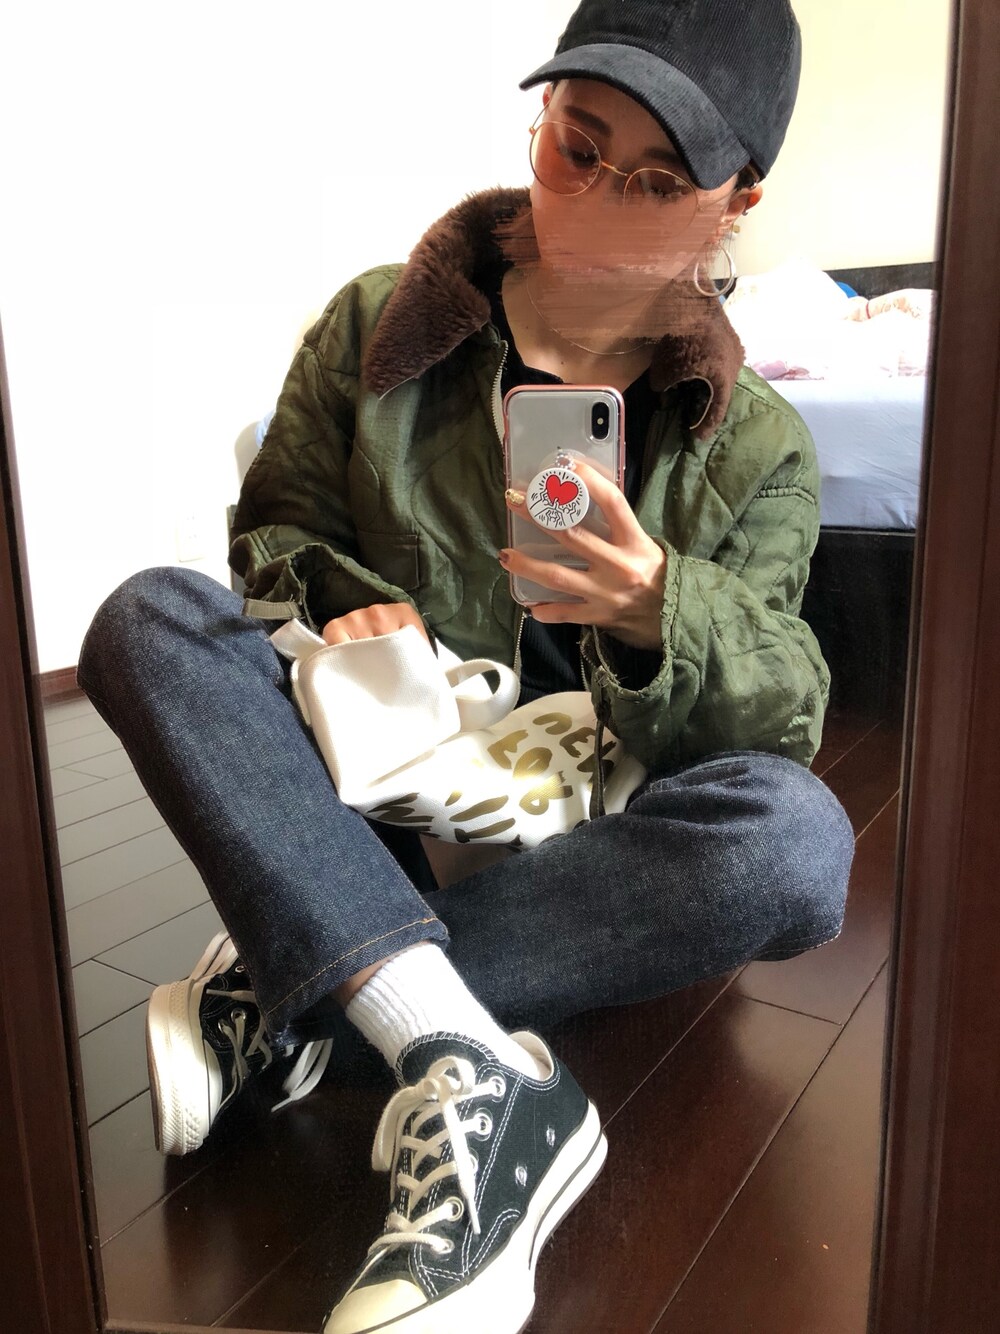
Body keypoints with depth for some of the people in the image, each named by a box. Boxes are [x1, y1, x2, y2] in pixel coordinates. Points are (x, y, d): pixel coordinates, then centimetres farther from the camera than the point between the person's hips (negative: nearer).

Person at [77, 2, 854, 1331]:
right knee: (150, 617, -21)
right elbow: (274, 523, 9)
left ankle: (286, 985, -23)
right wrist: (344, 604, -15)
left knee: (795, 838, -29)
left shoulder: (756, 449, -1)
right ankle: (476, 1072, -37)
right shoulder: (378, 326, 2)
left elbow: (784, 715, -7)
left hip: (585, 839, 0)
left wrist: (654, 614, -29)